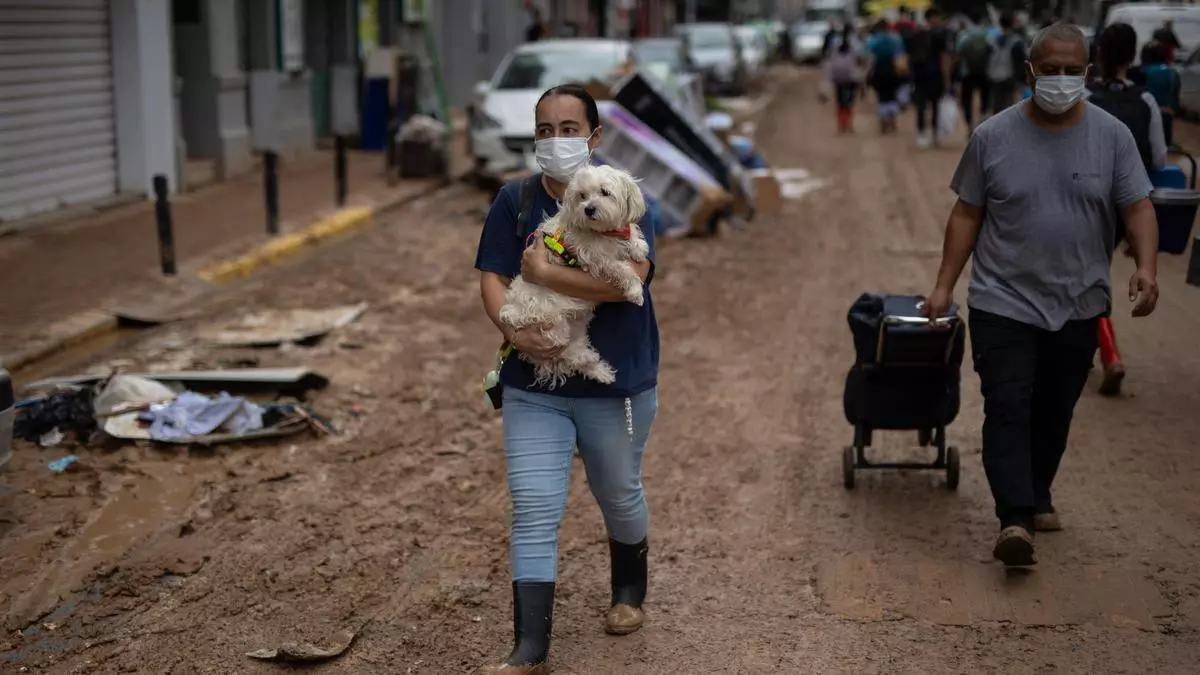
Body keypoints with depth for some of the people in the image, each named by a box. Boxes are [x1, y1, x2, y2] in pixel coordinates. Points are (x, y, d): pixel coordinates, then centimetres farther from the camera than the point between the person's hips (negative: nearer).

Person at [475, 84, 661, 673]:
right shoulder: (515, 201, 0)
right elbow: (492, 279, -5)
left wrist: (544, 273, -22)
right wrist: (513, 329, -24)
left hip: (617, 386, -1)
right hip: (533, 387, 2)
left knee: (619, 496, 19)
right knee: (533, 510, -5)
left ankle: (629, 591, 47)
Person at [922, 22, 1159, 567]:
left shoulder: (1112, 135, -1)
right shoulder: (992, 136, -4)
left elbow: (1138, 208, -2)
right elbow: (966, 214, 2)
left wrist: (1146, 267, -20)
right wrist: (944, 285, -3)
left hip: (1078, 307, 2)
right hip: (1003, 303, -2)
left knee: (1054, 412, 13)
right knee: (1008, 409, -11)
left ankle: (1038, 497, 32)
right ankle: (1015, 519, -16)